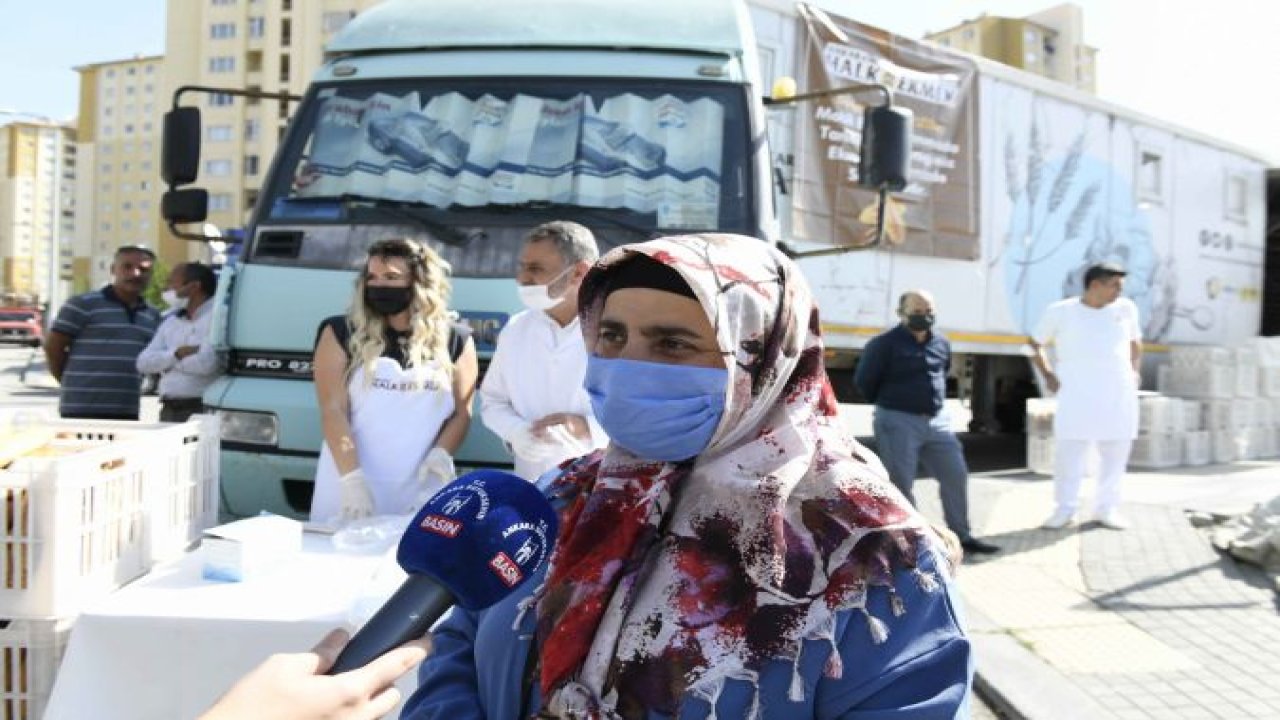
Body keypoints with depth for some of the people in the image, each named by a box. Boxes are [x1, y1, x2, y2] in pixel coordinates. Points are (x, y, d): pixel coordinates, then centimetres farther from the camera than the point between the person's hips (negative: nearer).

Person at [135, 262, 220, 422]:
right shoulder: (171, 322, 19)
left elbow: (205, 363, -20)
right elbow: (144, 362, 10)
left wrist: (168, 361, -1)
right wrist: (176, 353, -9)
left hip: (201, 411, -8)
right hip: (169, 411, 8)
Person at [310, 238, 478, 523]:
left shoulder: (454, 340, 5)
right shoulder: (341, 334, 2)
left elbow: (462, 413, 6)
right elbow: (333, 411, -5)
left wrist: (440, 456, -12)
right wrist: (351, 477, -15)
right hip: (350, 489, -1)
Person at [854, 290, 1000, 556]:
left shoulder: (941, 343, 6)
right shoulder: (884, 344, -13)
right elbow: (864, 381, -7)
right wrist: (890, 404, 4)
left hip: (937, 419, 6)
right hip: (898, 422, -6)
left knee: (956, 473, 7)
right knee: (900, 483, -2)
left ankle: (961, 536, 21)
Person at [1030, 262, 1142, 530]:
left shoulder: (1125, 309, 8)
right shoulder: (1061, 311, 1)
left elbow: (1135, 342, 24)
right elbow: (1035, 343, 12)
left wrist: (1135, 372, 13)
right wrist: (1048, 374, 2)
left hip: (1118, 392, 3)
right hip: (1076, 392, -3)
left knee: (1116, 453, 6)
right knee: (1069, 450, -6)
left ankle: (1107, 508, 17)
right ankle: (1064, 509, 3)